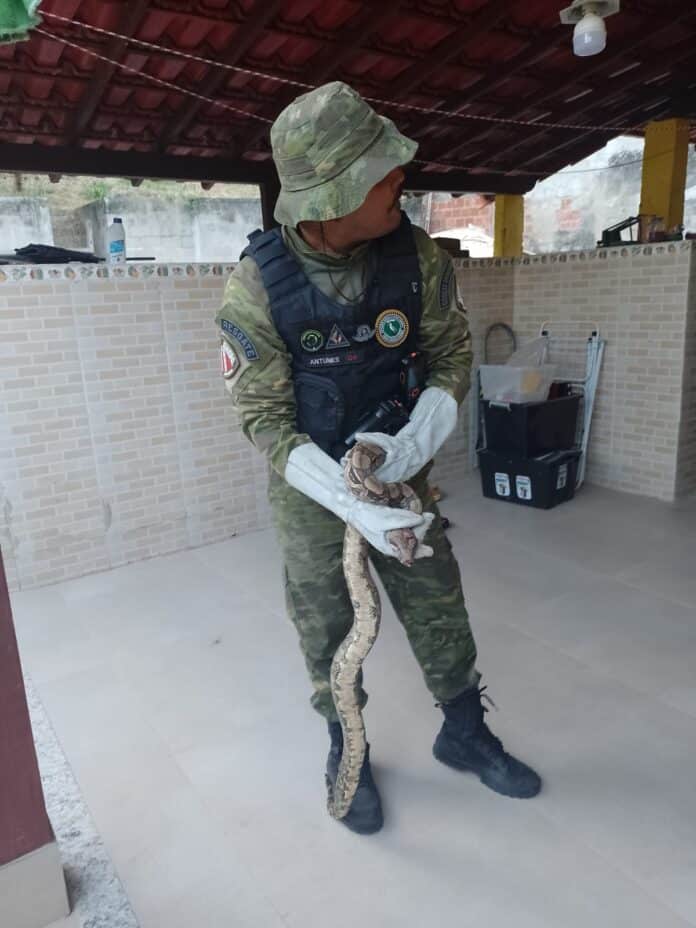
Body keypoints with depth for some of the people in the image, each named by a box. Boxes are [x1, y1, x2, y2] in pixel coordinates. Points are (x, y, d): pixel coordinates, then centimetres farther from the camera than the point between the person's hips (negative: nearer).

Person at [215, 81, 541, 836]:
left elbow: (451, 354, -3)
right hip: (308, 484, -2)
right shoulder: (256, 285, -21)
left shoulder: (416, 256, -13)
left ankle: (465, 734, 37)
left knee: (438, 607, 12)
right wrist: (351, 504, -29)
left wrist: (417, 441, -21)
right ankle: (346, 751, 38)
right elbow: (265, 418, -19)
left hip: (398, 468, 3)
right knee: (327, 628, 11)